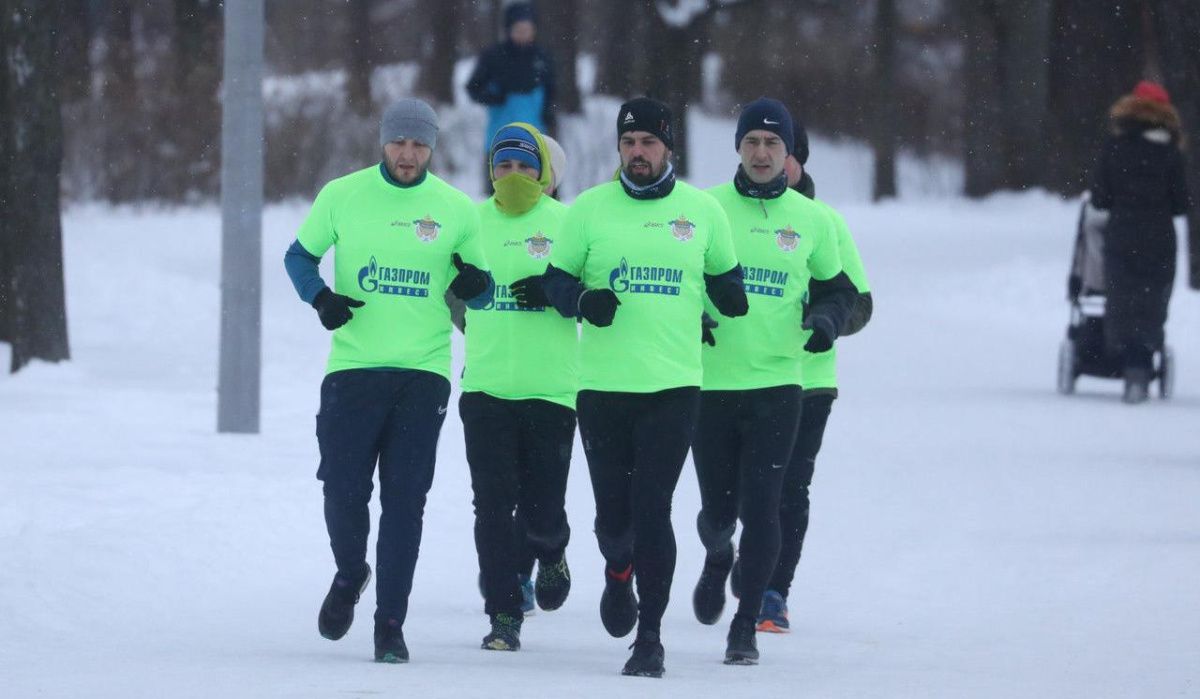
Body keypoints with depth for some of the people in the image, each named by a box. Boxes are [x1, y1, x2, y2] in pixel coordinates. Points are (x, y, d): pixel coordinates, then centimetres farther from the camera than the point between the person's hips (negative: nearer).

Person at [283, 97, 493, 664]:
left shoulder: (456, 209, 3)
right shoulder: (342, 196, 1)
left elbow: (477, 292, 13)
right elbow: (299, 256, 12)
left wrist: (475, 286, -12)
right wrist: (320, 297, -8)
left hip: (424, 372, 0)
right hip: (353, 364, 0)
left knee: (404, 499, -3)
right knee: (343, 490, -3)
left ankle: (390, 623, 3)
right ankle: (349, 575, 28)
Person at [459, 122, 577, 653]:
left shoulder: (566, 223, 0)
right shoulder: (471, 221, 8)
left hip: (551, 388, -2)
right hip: (485, 386, 2)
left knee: (541, 509, 0)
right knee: (494, 505, -3)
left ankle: (550, 554, 35)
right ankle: (504, 616, 3)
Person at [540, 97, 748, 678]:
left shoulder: (702, 211, 6)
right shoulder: (590, 209, 4)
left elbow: (725, 279, 20)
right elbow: (555, 279, 7)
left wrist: (744, 323, 6)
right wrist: (583, 299, -12)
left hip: (673, 387, -1)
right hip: (601, 386, 1)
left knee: (652, 509, -8)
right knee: (612, 513, 3)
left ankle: (650, 637, -1)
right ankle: (619, 572, 39)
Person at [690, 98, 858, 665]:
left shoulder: (811, 219, 5)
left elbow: (836, 286, 16)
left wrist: (826, 318, -6)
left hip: (777, 384, 0)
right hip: (711, 380, 0)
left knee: (761, 506, -8)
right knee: (718, 507, 6)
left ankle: (746, 627, 0)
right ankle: (717, 560, 43)